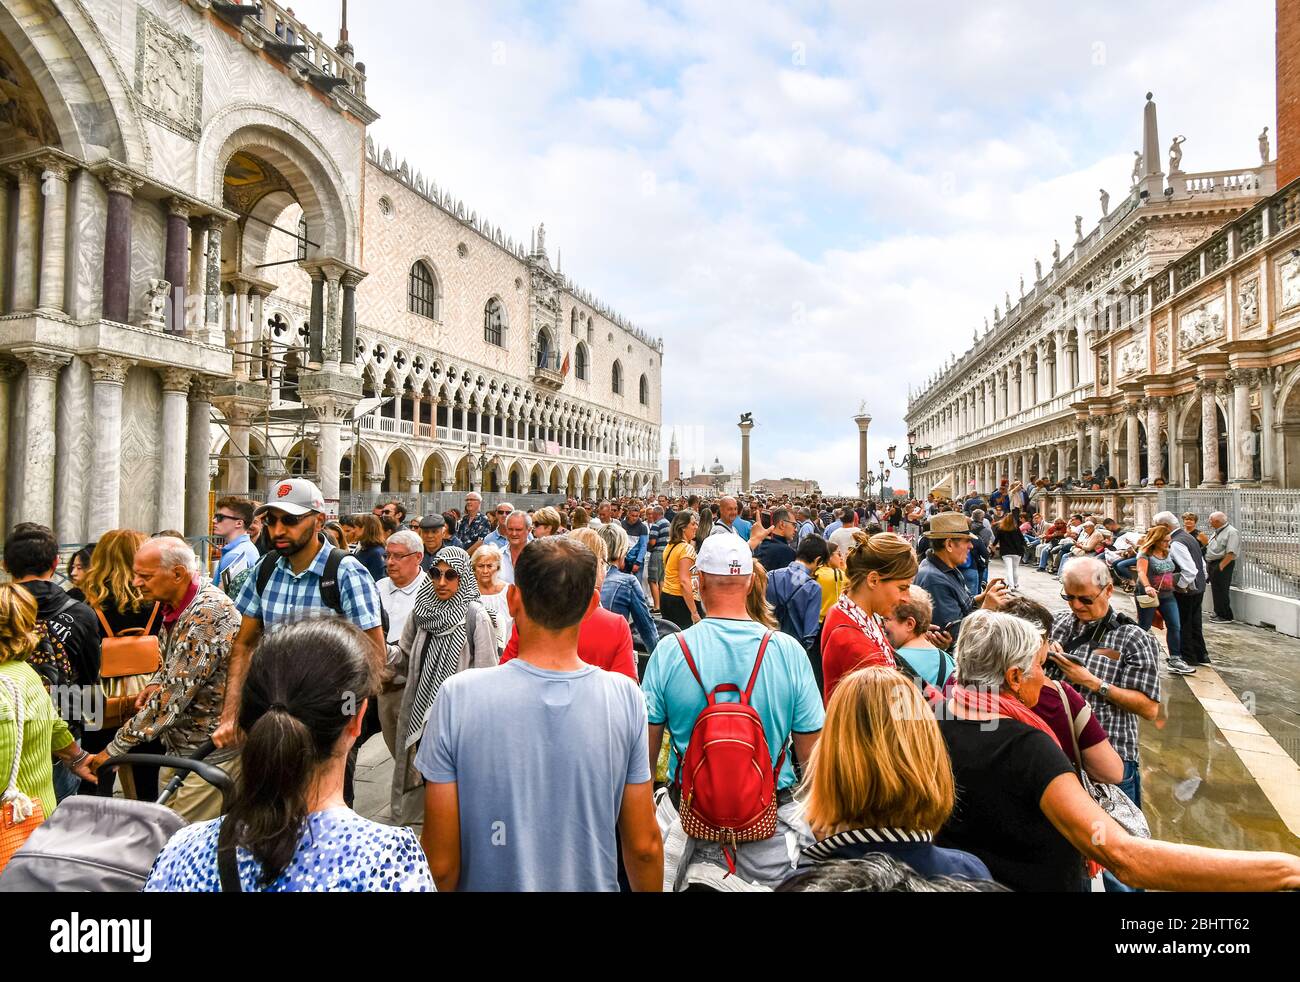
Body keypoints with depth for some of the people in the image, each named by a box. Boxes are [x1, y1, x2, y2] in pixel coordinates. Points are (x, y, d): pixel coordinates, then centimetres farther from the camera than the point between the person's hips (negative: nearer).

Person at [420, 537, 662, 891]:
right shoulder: (626, 697, -18)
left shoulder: (459, 697, -22)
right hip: (593, 882, 1)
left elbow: (441, 862, -16)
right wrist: (650, 888, 8)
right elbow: (645, 847, -9)